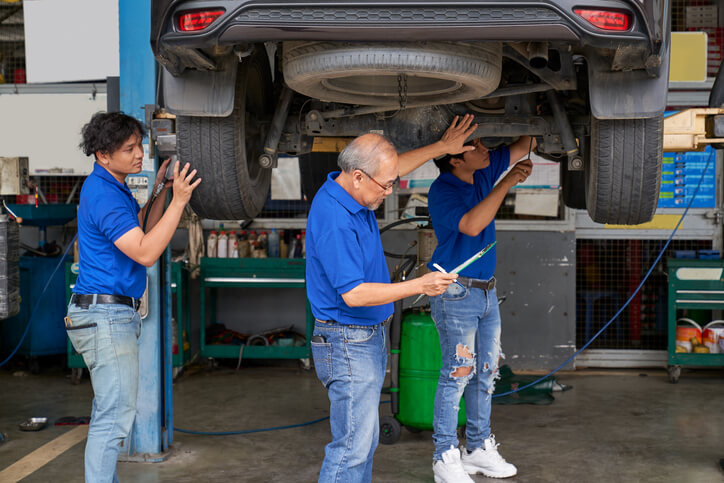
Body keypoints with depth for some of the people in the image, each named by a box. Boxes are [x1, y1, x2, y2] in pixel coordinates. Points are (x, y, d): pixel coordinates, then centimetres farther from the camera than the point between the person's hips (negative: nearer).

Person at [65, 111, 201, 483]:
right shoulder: (103, 195, -18)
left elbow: (141, 233, 19)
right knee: (115, 417, -7)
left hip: (113, 314, 11)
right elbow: (145, 253, -24)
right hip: (106, 315, -11)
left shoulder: (113, 188, 14)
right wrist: (178, 201, -25)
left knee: (108, 414, 16)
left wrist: (159, 189, 10)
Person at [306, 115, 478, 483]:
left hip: (369, 338, 10)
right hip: (347, 344, -10)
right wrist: (420, 286, -22)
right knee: (352, 447, -7)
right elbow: (353, 294, -26)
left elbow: (397, 165, 24)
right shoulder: (334, 220, -25)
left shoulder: (352, 191, 4)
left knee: (365, 440, 16)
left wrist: (443, 146, 27)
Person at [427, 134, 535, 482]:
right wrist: (506, 184, -27)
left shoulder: (484, 174, 7)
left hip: (486, 290, 8)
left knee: (485, 373, 12)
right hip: (455, 293, -8)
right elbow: (471, 225, -30)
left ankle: (479, 448, 23)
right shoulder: (443, 190, -15)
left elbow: (523, 147, 17)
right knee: (458, 374, -7)